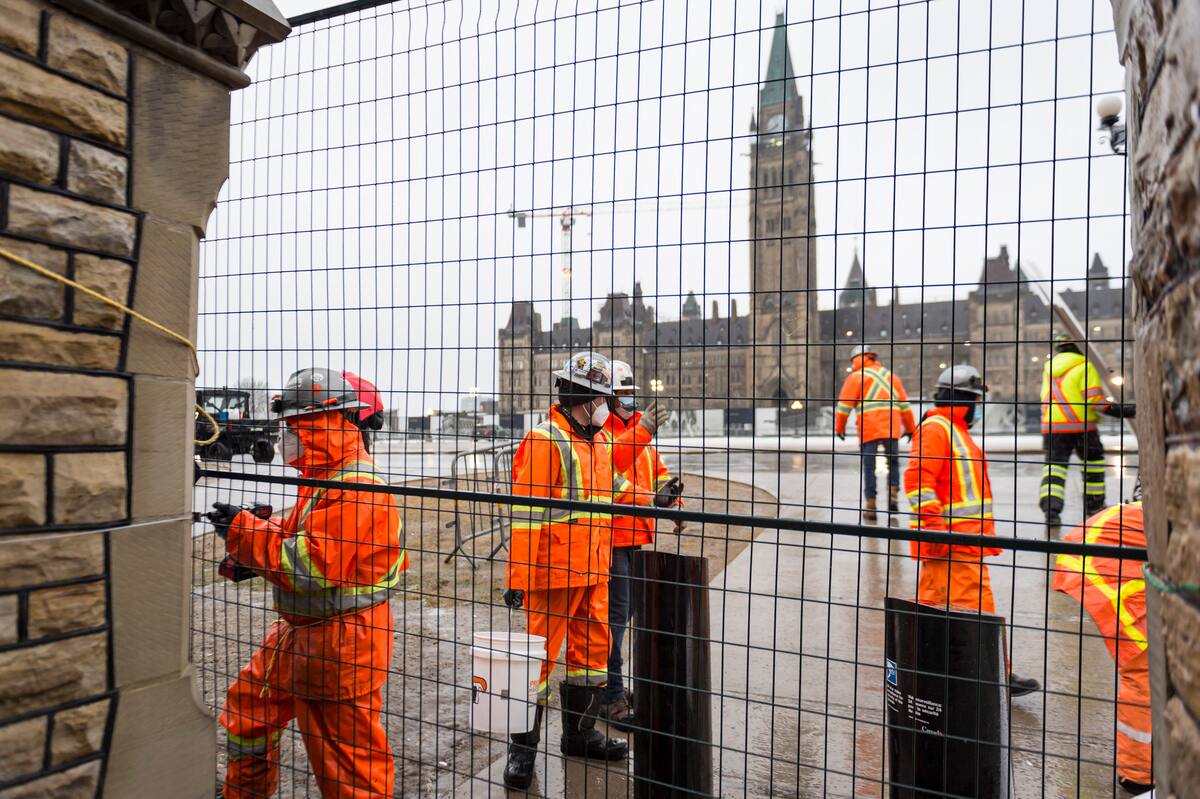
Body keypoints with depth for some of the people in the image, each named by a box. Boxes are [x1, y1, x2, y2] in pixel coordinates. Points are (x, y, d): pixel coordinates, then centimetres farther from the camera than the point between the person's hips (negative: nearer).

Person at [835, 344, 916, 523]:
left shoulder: (856, 377, 3)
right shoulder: (891, 376, 18)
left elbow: (844, 405, 0)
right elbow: (904, 404, 18)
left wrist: (839, 428, 12)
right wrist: (910, 428, 25)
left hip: (869, 429, -3)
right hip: (892, 428, 4)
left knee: (869, 467, 3)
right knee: (893, 462, 20)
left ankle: (871, 508, 4)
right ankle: (893, 494, 3)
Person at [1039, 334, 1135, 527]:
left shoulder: (1049, 368, 13)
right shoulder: (1084, 367, -4)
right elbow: (1094, 399, -12)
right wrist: (1123, 410, -10)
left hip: (1051, 426, 3)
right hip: (1080, 426, -3)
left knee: (1054, 464, -1)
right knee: (1093, 461, 18)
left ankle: (1051, 509, -18)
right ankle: (1093, 505, 27)